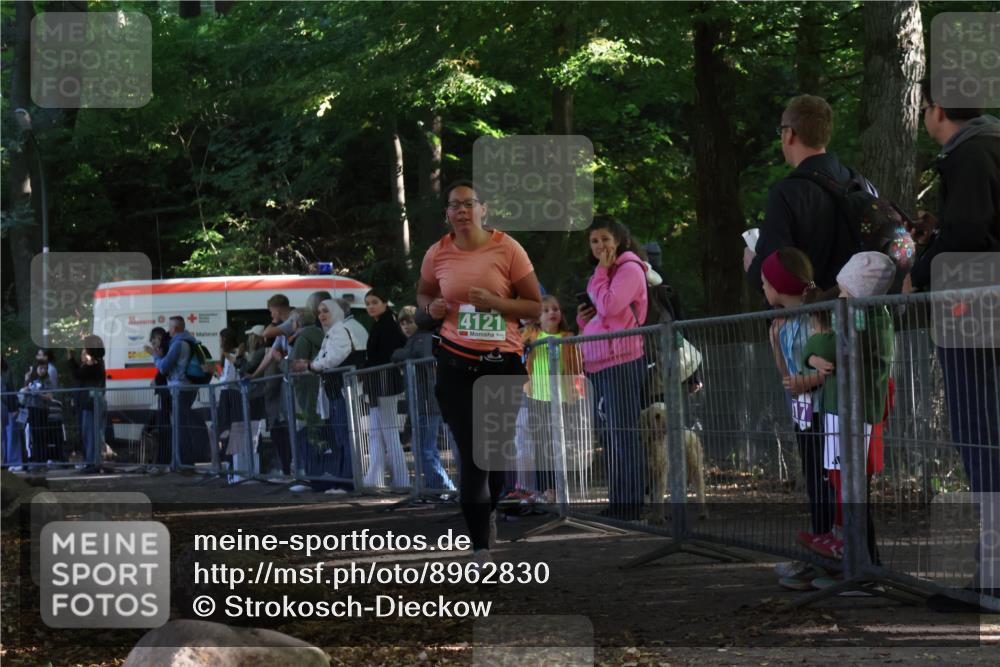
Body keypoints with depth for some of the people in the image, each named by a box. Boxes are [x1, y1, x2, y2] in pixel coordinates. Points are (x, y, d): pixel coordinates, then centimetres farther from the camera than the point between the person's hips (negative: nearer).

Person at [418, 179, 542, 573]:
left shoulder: (507, 249, -6)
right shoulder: (438, 254, 1)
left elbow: (536, 307, -4)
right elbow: (423, 294, 21)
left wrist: (494, 303, -19)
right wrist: (431, 307, -3)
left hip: (503, 362, 0)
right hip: (456, 363, 1)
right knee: (470, 453, -6)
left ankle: (488, 511, 41)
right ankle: (481, 548, -1)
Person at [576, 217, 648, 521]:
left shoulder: (630, 269, -4)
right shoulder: (602, 275, 22)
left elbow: (609, 306, -18)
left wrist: (601, 271, -6)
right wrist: (583, 317, 7)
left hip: (622, 361, -9)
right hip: (598, 364, 9)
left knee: (623, 435, -11)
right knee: (609, 437, 9)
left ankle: (630, 504, -12)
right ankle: (616, 504, 12)